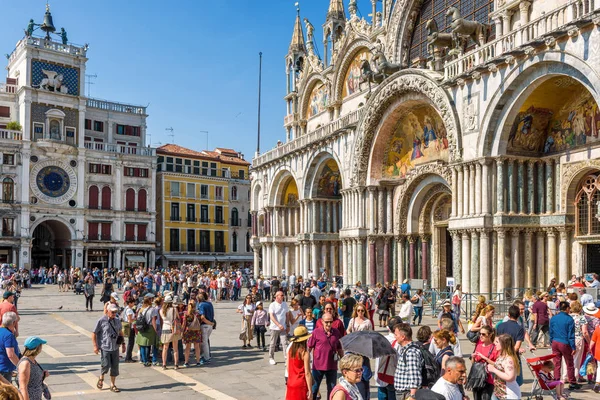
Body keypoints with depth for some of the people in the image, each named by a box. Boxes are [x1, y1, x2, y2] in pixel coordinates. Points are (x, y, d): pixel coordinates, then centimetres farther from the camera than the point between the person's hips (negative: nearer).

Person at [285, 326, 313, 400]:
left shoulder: (290, 350, 1)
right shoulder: (305, 353, -16)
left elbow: (288, 369, 8)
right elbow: (307, 373, -15)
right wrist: (310, 390, -11)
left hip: (291, 384, 6)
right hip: (301, 385, -6)